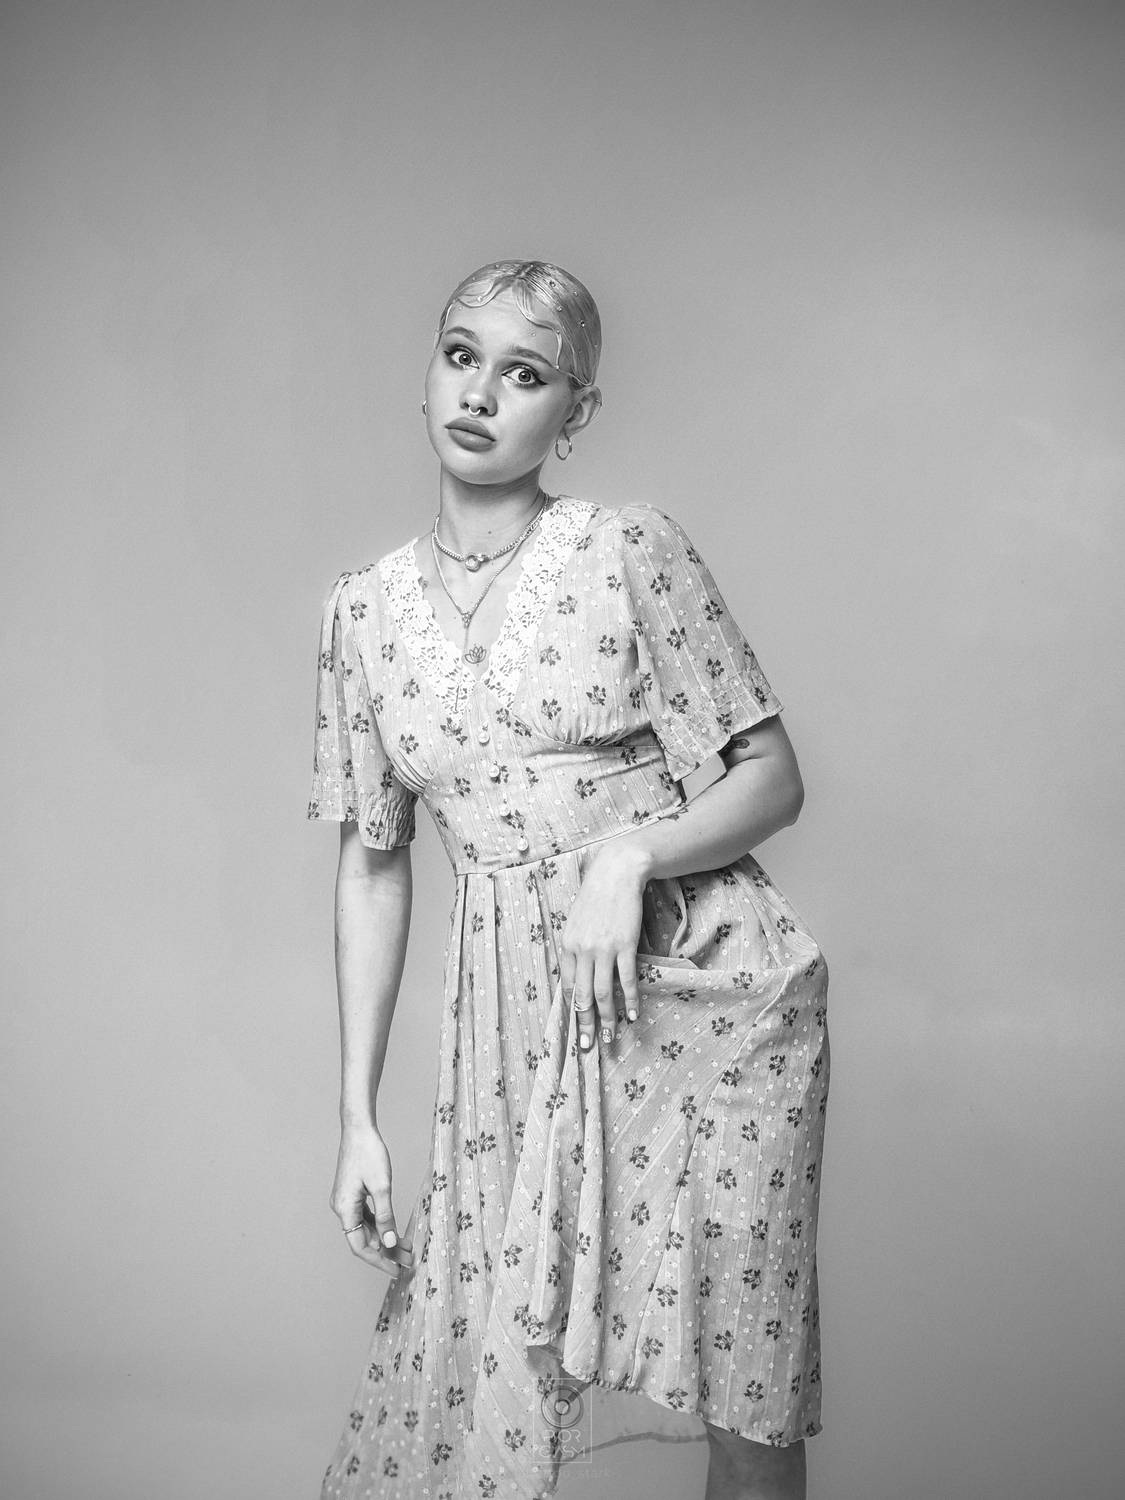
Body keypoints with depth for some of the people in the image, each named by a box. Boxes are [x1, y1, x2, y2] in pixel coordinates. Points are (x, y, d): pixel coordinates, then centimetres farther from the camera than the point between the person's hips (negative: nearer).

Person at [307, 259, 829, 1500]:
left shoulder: (631, 550, -4)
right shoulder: (365, 609, 6)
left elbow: (774, 781, -1)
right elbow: (372, 864, 10)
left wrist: (631, 853, -19)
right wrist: (358, 1115, 6)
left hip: (702, 991, -2)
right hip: (516, 1017, 3)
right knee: (469, 1389, 3)